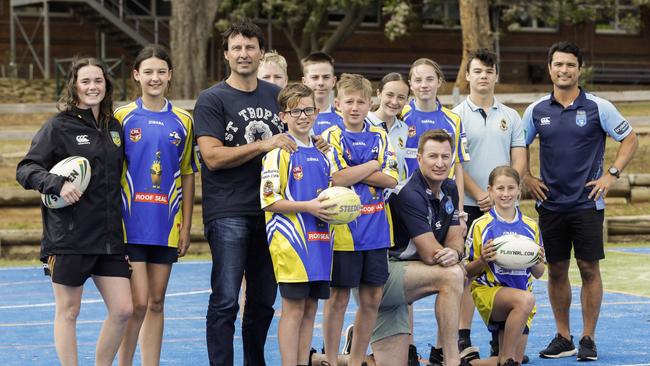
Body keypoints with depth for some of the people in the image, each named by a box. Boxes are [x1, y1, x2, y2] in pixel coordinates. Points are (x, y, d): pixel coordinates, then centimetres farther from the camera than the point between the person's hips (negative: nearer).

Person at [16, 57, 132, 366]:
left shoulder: (114, 127, 12)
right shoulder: (59, 126, -4)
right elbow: (25, 169, -7)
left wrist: (123, 225, 14)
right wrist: (57, 184, -23)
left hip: (109, 236, 5)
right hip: (69, 237, -5)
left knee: (122, 309, 0)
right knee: (68, 311, 2)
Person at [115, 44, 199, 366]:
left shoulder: (182, 122, 8)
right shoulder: (122, 117, 1)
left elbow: (187, 176, 11)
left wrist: (186, 226, 5)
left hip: (166, 227, 3)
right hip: (130, 226, -3)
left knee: (156, 303, 7)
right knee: (138, 303, -9)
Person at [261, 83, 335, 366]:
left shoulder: (321, 154, 15)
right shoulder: (280, 152, -6)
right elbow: (269, 201, -13)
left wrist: (330, 209, 5)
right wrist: (308, 207, -19)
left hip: (318, 239, 7)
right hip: (290, 237, -7)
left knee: (310, 308, 9)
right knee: (294, 308, -5)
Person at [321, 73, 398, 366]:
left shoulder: (380, 137, 9)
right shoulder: (332, 136, -3)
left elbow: (391, 179, -1)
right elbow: (336, 179, -16)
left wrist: (354, 174, -10)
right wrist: (372, 166, -7)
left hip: (375, 229, 4)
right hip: (343, 229, -4)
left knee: (372, 298, 7)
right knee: (338, 297, 1)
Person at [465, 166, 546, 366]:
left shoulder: (530, 226, 8)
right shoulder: (481, 226, -2)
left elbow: (538, 274, 13)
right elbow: (468, 272, 1)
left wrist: (537, 262, -9)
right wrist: (483, 260, -19)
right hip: (488, 291, -5)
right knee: (525, 299, -37)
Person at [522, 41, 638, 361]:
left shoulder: (598, 107, -3)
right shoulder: (536, 111, 5)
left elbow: (630, 140, 3)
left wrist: (611, 175, -5)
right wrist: (527, 179, 5)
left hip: (587, 203, -3)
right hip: (550, 203, 3)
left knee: (589, 268, -3)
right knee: (556, 271, 6)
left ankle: (588, 339, 4)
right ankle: (563, 338, 15)